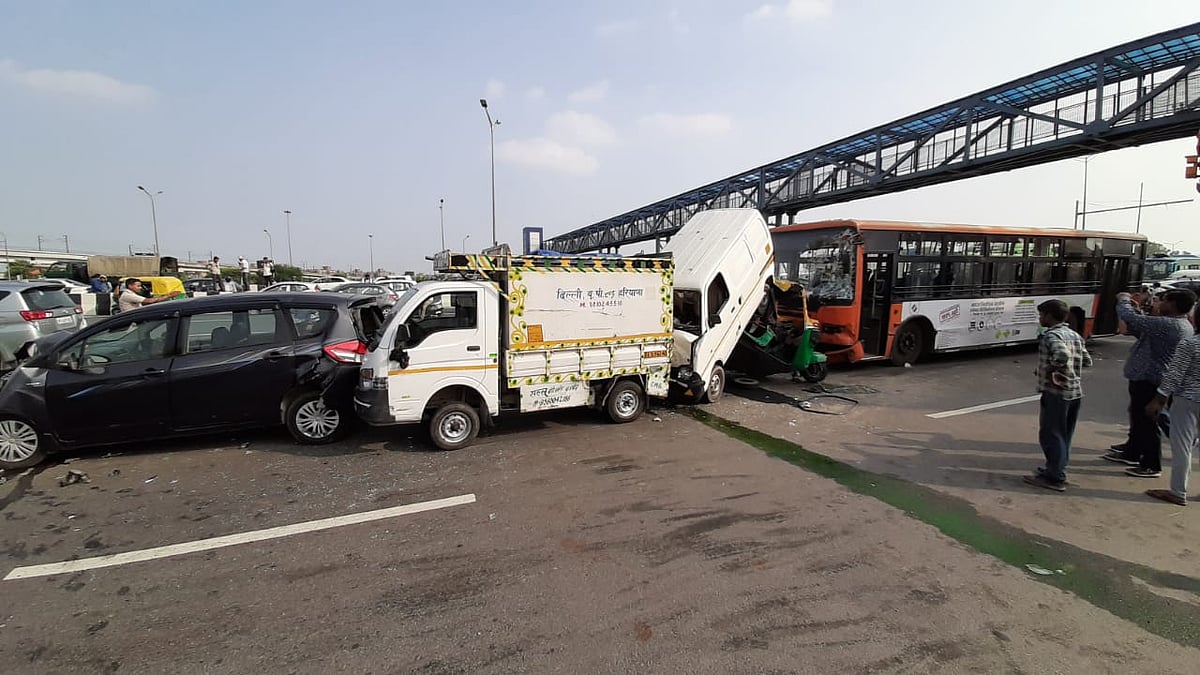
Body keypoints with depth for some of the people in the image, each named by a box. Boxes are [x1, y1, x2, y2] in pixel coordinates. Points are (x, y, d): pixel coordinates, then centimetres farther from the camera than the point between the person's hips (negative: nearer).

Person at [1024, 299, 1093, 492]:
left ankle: (1055, 478, 0)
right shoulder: (1074, 335, 13)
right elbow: (1087, 361, 16)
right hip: (1075, 390, 9)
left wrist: (1051, 370, -18)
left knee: (1050, 434, -2)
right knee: (1063, 434, 17)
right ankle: (1056, 469, 27)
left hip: (1056, 391, -9)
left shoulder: (1052, 335, -15)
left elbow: (1062, 356, -33)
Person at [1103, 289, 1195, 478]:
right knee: (1138, 418, 22)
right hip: (1147, 378, 11)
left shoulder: (1168, 324, -24)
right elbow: (1144, 333, 18)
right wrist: (1136, 310, 10)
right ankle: (1131, 453, 36)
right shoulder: (1178, 324, 10)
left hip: (1148, 381, -11)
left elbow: (1130, 318, -27)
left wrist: (1124, 300, -7)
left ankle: (1152, 466, 11)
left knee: (1147, 422, 0)